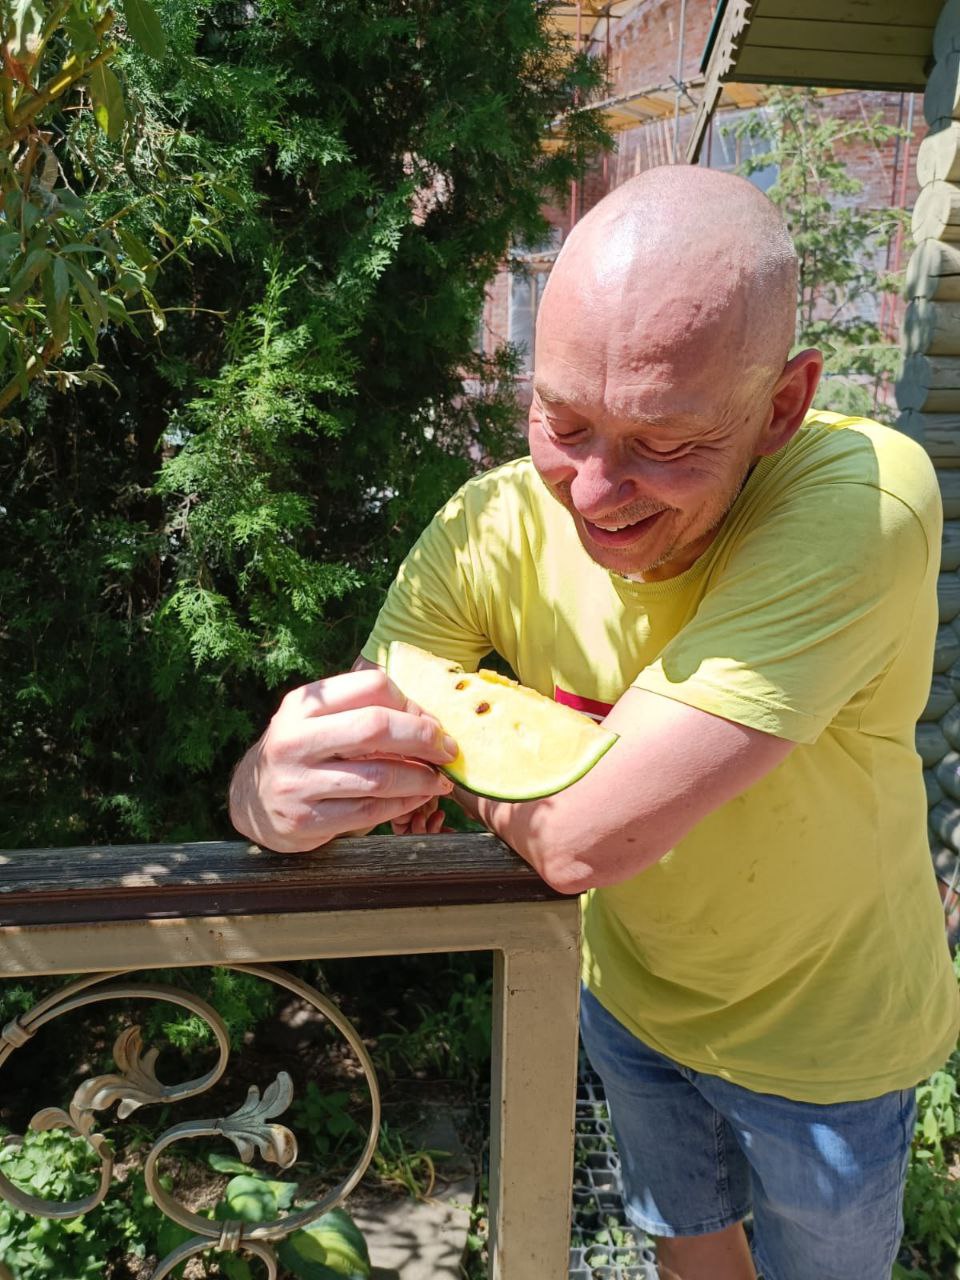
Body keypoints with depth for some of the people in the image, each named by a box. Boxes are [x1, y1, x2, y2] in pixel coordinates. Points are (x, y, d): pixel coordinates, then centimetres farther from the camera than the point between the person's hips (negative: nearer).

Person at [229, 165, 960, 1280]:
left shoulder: (864, 502, -38)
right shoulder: (497, 523, -22)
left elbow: (582, 835, -42)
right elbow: (310, 771, -21)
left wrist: (433, 734, -24)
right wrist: (276, 790, -44)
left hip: (822, 1032, -2)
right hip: (630, 991, 3)